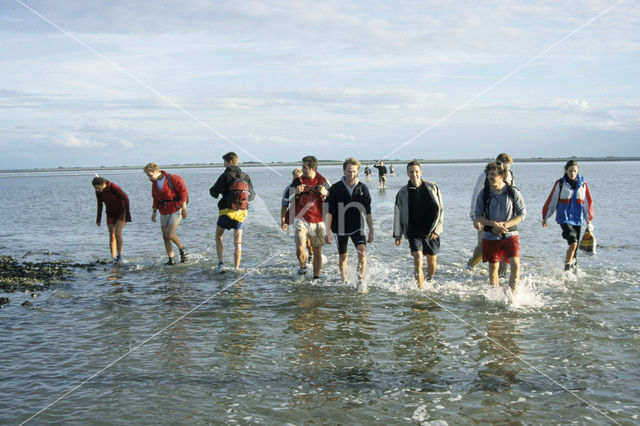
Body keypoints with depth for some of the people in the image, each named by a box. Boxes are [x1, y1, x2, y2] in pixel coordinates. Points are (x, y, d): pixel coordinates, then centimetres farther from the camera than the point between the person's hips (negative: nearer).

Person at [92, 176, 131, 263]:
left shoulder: (114, 187, -27)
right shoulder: (98, 192, -8)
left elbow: (126, 199, -20)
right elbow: (100, 204, 5)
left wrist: (128, 214, -19)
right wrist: (98, 219, 7)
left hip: (121, 212, -6)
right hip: (111, 214, 6)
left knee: (117, 233, -19)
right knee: (111, 236, 1)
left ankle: (119, 255, -2)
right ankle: (114, 258, 6)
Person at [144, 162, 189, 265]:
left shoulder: (172, 179, -14)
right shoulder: (154, 183, 7)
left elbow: (183, 191, -13)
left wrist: (184, 209, -14)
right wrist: (154, 212, 9)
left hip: (175, 210, -7)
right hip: (164, 212, 7)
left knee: (170, 235, -15)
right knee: (165, 237, 5)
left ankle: (182, 250, 10)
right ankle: (171, 259, 13)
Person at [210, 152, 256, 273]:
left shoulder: (226, 176, -10)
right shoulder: (246, 177, 4)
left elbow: (213, 192, -9)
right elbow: (252, 195, 11)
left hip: (227, 212, -3)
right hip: (241, 213, 3)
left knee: (218, 236, 17)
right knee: (238, 242, 10)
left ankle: (220, 263, 5)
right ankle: (236, 269, 6)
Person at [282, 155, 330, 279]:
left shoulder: (323, 181, 2)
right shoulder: (298, 181, 4)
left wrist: (325, 192, -19)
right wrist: (296, 192, -15)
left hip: (318, 222, 0)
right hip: (301, 221, 0)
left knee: (317, 251, 6)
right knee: (300, 249, -16)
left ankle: (316, 277, 23)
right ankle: (303, 267, 14)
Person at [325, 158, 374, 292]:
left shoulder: (363, 188, 0)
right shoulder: (335, 189, -6)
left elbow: (367, 212, 5)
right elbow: (329, 211, -4)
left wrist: (371, 231, 5)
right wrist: (328, 231, -8)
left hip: (357, 227, 0)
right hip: (340, 228, 0)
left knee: (362, 251, -20)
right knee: (343, 257, 10)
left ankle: (361, 282, -16)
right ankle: (344, 281, 30)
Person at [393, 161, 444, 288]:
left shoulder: (432, 187, 0)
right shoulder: (403, 192, 1)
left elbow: (440, 210, 1)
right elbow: (398, 214, 9)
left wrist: (437, 229, -7)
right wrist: (397, 235, 8)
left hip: (431, 231, 1)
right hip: (414, 232, -1)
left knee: (432, 261, 10)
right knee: (418, 259, -16)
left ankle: (429, 280, 38)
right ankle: (420, 289, -12)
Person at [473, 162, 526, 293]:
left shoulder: (513, 192, -6)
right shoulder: (484, 193, -3)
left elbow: (522, 214, -2)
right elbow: (478, 215, 1)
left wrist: (505, 225, -15)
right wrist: (493, 223, -15)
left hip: (510, 235, -1)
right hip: (491, 236, 1)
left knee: (515, 264, -15)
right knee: (493, 268, 9)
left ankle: (512, 295, -2)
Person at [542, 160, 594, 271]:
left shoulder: (583, 184, 7)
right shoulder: (560, 183, -1)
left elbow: (588, 202, 14)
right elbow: (551, 201, 4)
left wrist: (589, 219, 13)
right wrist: (545, 217, 8)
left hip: (578, 218, 3)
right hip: (564, 217, -3)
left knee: (575, 245, 6)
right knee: (573, 242, -20)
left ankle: (573, 264, 24)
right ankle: (567, 266, -7)